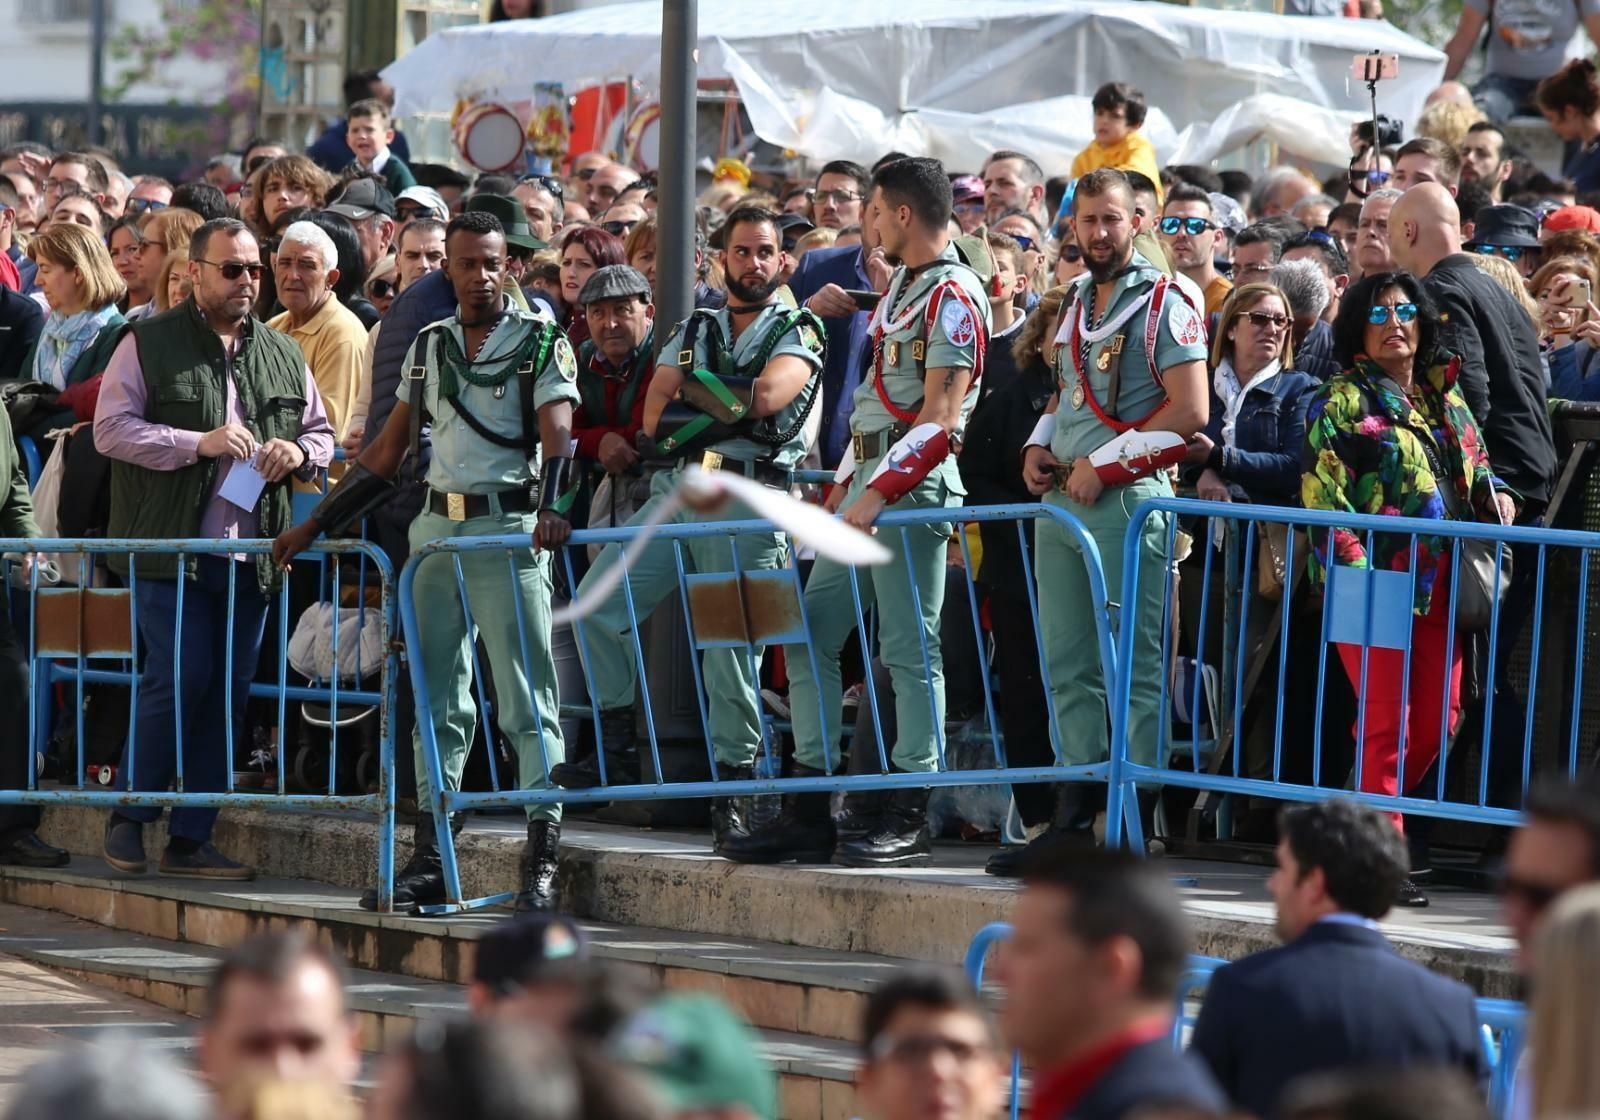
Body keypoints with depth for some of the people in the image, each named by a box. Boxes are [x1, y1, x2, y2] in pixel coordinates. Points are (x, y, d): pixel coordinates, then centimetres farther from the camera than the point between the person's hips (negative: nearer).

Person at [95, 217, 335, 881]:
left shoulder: (282, 354, 15)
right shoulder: (149, 344, 1)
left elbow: (320, 432, 23)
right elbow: (112, 428, -6)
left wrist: (299, 452, -1)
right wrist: (198, 443, -15)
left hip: (250, 553, 5)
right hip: (172, 547, -5)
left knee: (229, 693, 4)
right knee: (180, 679, -12)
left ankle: (191, 838, 11)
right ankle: (129, 818, 4)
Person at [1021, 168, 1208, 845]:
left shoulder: (1163, 305, -5)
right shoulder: (1075, 305, 18)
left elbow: (1189, 410, -13)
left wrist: (1103, 465, -13)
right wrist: (1040, 445, 8)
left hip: (1126, 499, -8)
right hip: (1060, 499, 8)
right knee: (1067, 664, 9)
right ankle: (1079, 810, 13)